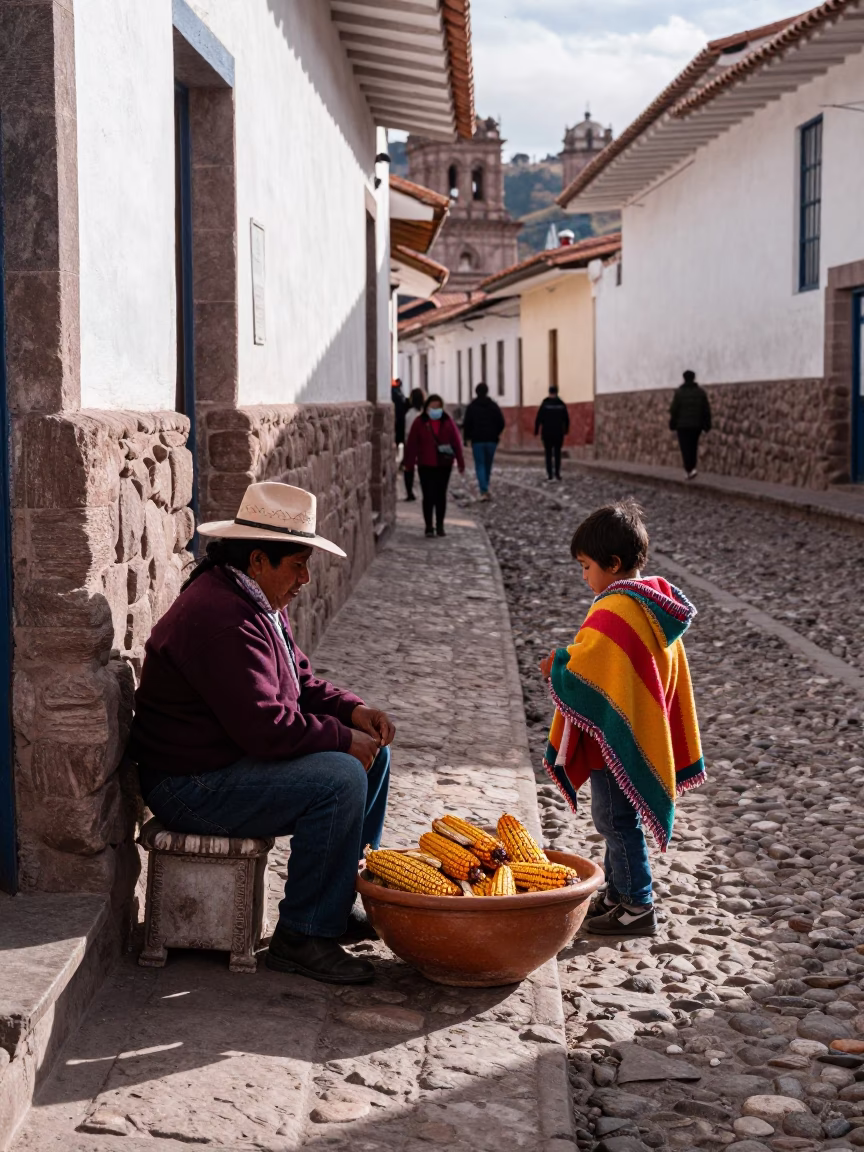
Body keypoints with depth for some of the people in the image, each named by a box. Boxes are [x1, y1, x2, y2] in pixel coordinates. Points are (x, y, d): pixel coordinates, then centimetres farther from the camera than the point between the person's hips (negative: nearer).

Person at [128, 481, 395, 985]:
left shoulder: (262, 604, 11)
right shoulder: (222, 617, -25)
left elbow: (300, 680, 19)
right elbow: (265, 725, -30)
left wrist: (352, 710, 1)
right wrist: (343, 738, -18)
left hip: (235, 756, 11)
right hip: (192, 785, -11)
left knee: (372, 754, 12)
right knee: (340, 778, -27)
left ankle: (341, 903, 19)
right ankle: (303, 937, -16)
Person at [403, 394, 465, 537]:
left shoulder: (447, 423, 2)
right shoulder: (419, 423, -3)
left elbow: (456, 442, 2)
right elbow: (412, 444, -5)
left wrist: (460, 462, -1)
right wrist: (409, 463, -9)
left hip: (444, 465, 2)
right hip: (426, 466, -2)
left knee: (441, 495, 9)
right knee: (428, 496, -2)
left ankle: (440, 526, 19)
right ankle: (429, 527, 5)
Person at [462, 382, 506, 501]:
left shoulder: (471, 407, -3)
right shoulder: (493, 406, 3)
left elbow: (467, 424, -8)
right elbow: (502, 423, -1)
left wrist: (467, 437, 5)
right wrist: (496, 434, 13)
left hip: (477, 440, -2)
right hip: (491, 440, 2)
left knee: (480, 465, -2)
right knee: (488, 465, 15)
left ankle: (484, 491, -16)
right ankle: (485, 488, 23)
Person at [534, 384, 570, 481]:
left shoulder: (544, 404, -7)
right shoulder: (562, 404, 0)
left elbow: (538, 419, -7)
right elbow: (566, 419, 5)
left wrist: (536, 431, 0)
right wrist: (566, 430, 18)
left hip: (547, 434, -2)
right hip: (559, 433, 2)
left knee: (548, 454, 1)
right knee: (557, 453, 8)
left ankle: (550, 475, -4)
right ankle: (557, 474, 4)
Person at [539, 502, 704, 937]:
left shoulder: (612, 614, -23)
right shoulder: (655, 604, 6)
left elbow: (582, 682, -24)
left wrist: (556, 668, -7)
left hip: (615, 741, -10)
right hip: (643, 735, 10)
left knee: (615, 820, 1)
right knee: (617, 819, 20)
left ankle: (636, 908, 10)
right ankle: (616, 893, 31)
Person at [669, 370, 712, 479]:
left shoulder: (679, 392, -6)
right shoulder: (701, 391, 5)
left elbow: (674, 410, -6)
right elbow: (706, 410, 5)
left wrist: (672, 424, 1)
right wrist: (707, 425, 10)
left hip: (683, 425, -3)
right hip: (697, 425, 4)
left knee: (686, 448, -4)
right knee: (693, 447, 15)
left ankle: (690, 469, -16)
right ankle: (692, 468, 14)